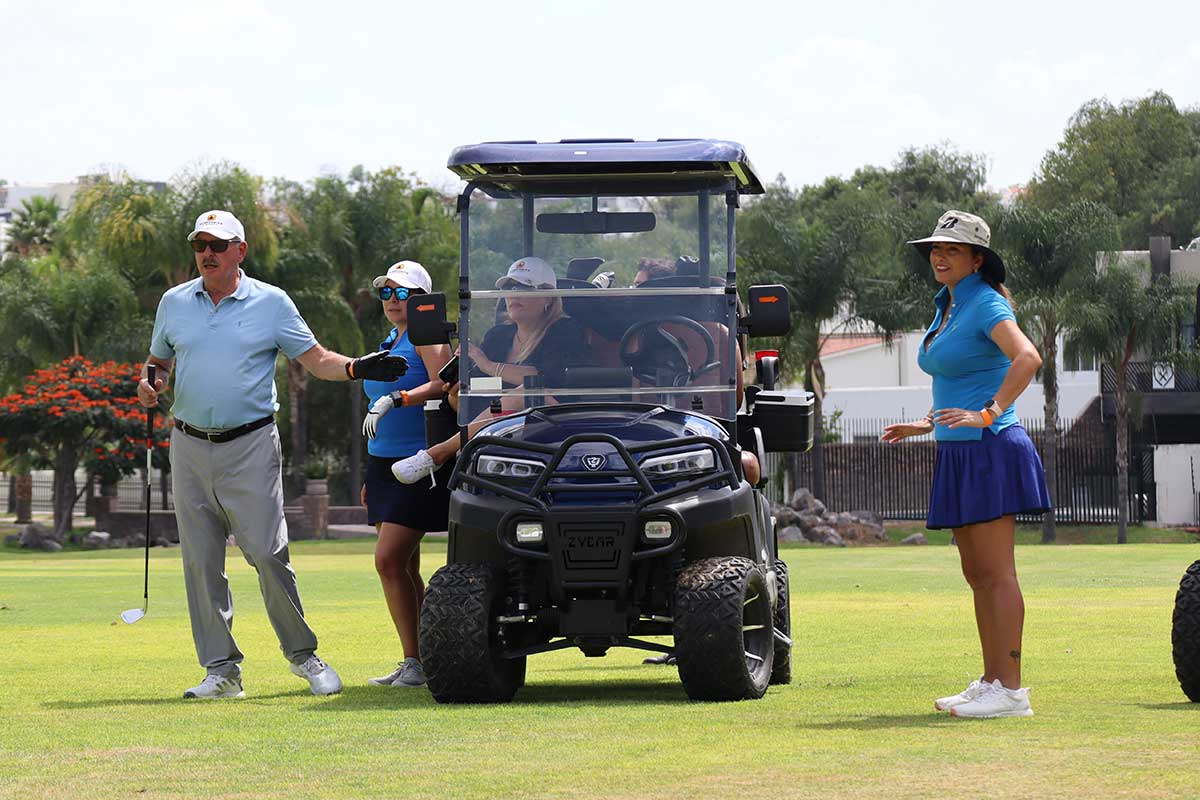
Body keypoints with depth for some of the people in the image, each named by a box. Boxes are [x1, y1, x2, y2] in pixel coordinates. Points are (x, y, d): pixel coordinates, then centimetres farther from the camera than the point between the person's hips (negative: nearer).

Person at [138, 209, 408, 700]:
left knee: (267, 554, -10)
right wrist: (150, 384, -3)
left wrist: (356, 368, -17)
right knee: (200, 562, 2)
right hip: (189, 447, 3)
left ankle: (303, 655, 4)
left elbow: (316, 359, 1)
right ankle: (221, 669, 8)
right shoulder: (174, 303, 11)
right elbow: (159, 361, 20)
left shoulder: (271, 303, 2)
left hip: (250, 447, -3)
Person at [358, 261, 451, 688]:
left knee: (389, 560, -16)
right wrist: (372, 476, 25)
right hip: (385, 462, 9)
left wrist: (394, 399, -37)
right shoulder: (390, 342, 19)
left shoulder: (427, 337, -7)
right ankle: (417, 661, 12)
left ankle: (415, 663, -12)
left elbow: (442, 385, -26)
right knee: (403, 567, 8)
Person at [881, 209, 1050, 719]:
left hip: (988, 449, -10)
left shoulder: (986, 304, -11)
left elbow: (1027, 358, -28)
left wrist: (987, 413, -29)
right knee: (977, 576, 12)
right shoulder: (948, 308, 18)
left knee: (997, 575, -10)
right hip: (960, 454, 10)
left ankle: (1010, 690, -10)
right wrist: (926, 424, 22)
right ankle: (991, 683, 17)